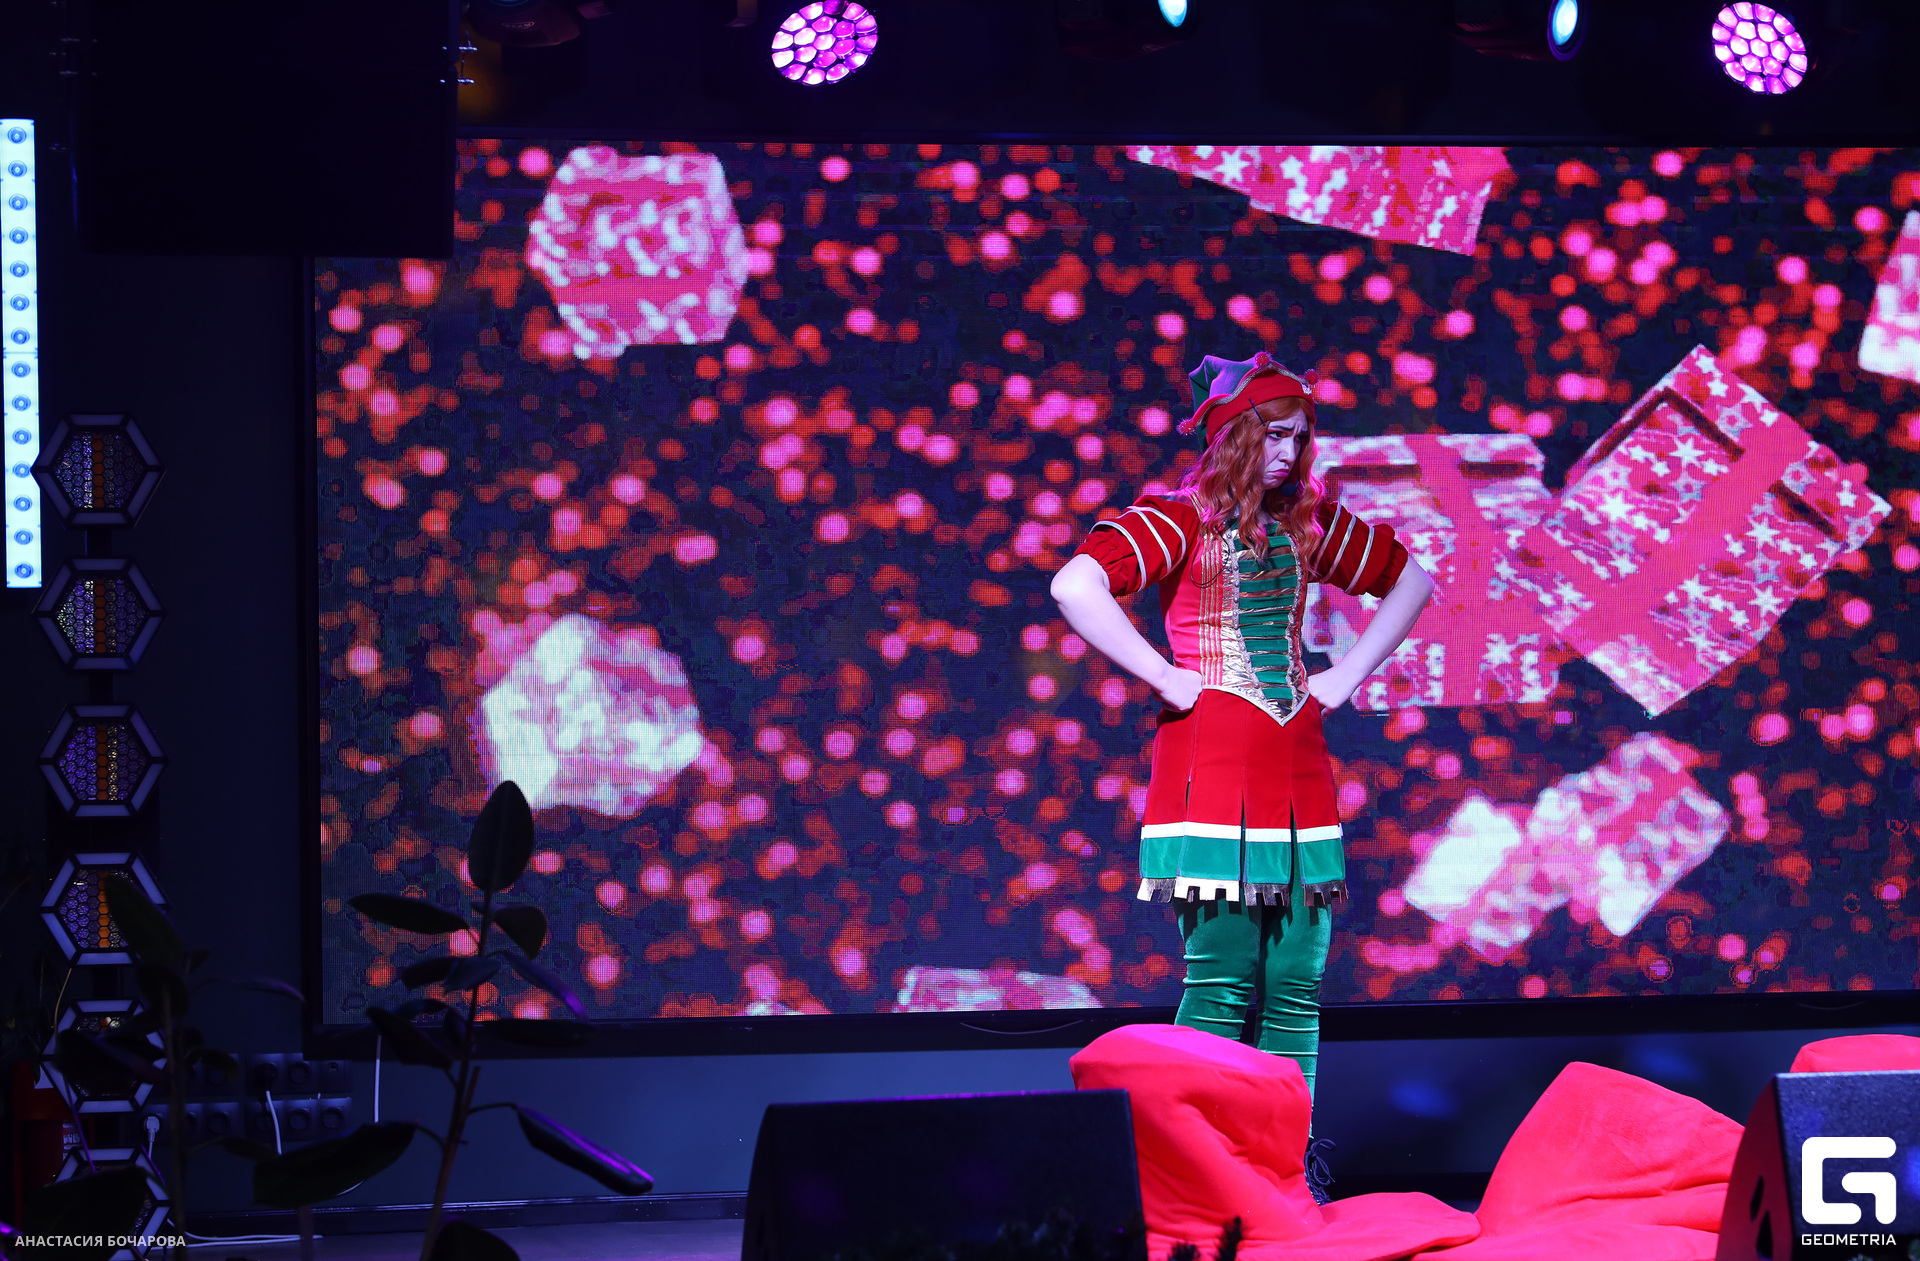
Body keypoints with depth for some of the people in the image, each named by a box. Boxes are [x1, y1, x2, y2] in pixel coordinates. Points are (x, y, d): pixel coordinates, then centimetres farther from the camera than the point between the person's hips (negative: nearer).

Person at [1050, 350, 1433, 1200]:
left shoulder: (1308, 522, 14)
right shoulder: (1181, 519, -4)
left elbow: (1410, 580, 28)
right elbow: (1075, 585, -20)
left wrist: (1349, 674, 15)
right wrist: (1165, 678, -16)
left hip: (1296, 772, 6)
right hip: (1212, 769, -6)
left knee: (1297, 984, 4)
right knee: (1222, 983, -8)